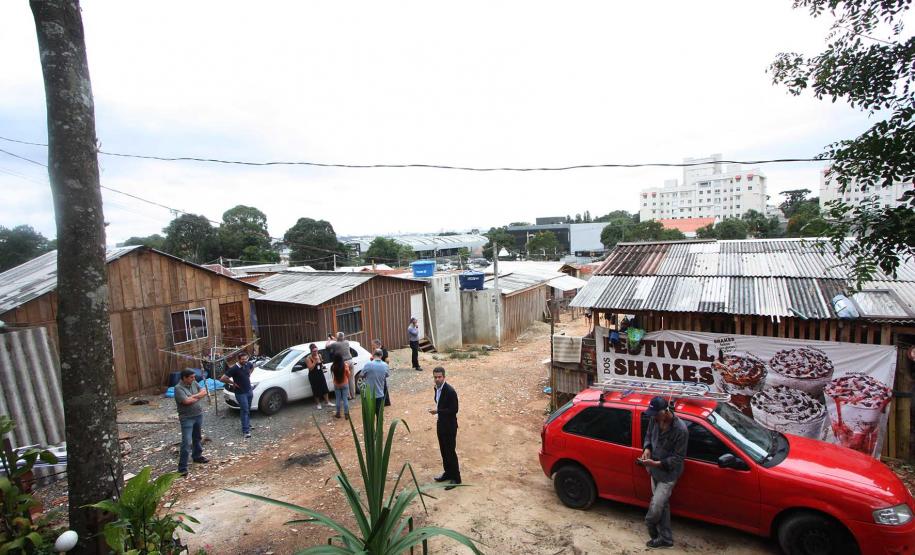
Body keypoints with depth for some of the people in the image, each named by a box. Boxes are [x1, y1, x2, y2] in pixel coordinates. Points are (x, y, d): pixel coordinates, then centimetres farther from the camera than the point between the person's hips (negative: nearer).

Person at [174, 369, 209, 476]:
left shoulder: (194, 383, 4)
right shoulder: (178, 388, -17)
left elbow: (204, 392, 1)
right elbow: (187, 401, -26)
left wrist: (193, 396, -15)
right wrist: (198, 396, -9)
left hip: (199, 415, 7)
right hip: (187, 418, -7)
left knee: (197, 438, 22)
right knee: (186, 442, -9)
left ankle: (197, 456, 40)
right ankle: (182, 468, -3)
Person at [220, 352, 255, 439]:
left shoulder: (248, 364, -4)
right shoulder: (234, 369, -22)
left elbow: (252, 367, 22)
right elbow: (222, 379, -22)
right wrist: (233, 383, -13)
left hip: (249, 391, 6)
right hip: (241, 393, -6)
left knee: (248, 409, 18)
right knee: (244, 411, -6)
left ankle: (247, 424, 36)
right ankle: (246, 431, -2)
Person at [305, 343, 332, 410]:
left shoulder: (319, 355, 2)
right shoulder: (308, 358, -14)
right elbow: (310, 368, -22)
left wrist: (323, 367, 1)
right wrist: (315, 361, -27)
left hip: (320, 374, 4)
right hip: (313, 376, -4)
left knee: (325, 389, 3)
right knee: (316, 390, 3)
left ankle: (328, 403, 12)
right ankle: (319, 404, 19)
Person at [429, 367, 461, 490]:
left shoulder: (450, 391, -24)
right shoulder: (437, 388, 1)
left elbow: (454, 410, -22)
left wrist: (437, 411, -24)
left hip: (449, 426, -8)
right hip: (440, 424, 8)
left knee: (450, 452, 3)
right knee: (443, 450, 18)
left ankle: (456, 478, 16)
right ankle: (448, 472, 35)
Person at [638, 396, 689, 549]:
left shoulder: (680, 430, -28)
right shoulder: (654, 420, -10)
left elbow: (678, 458, -21)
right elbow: (648, 436, 9)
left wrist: (655, 463, -28)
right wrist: (647, 448, -11)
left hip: (668, 474, -6)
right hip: (655, 470, 6)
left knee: (655, 507, -3)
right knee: (662, 505, 18)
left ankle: (653, 532, 26)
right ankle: (665, 538, 33)